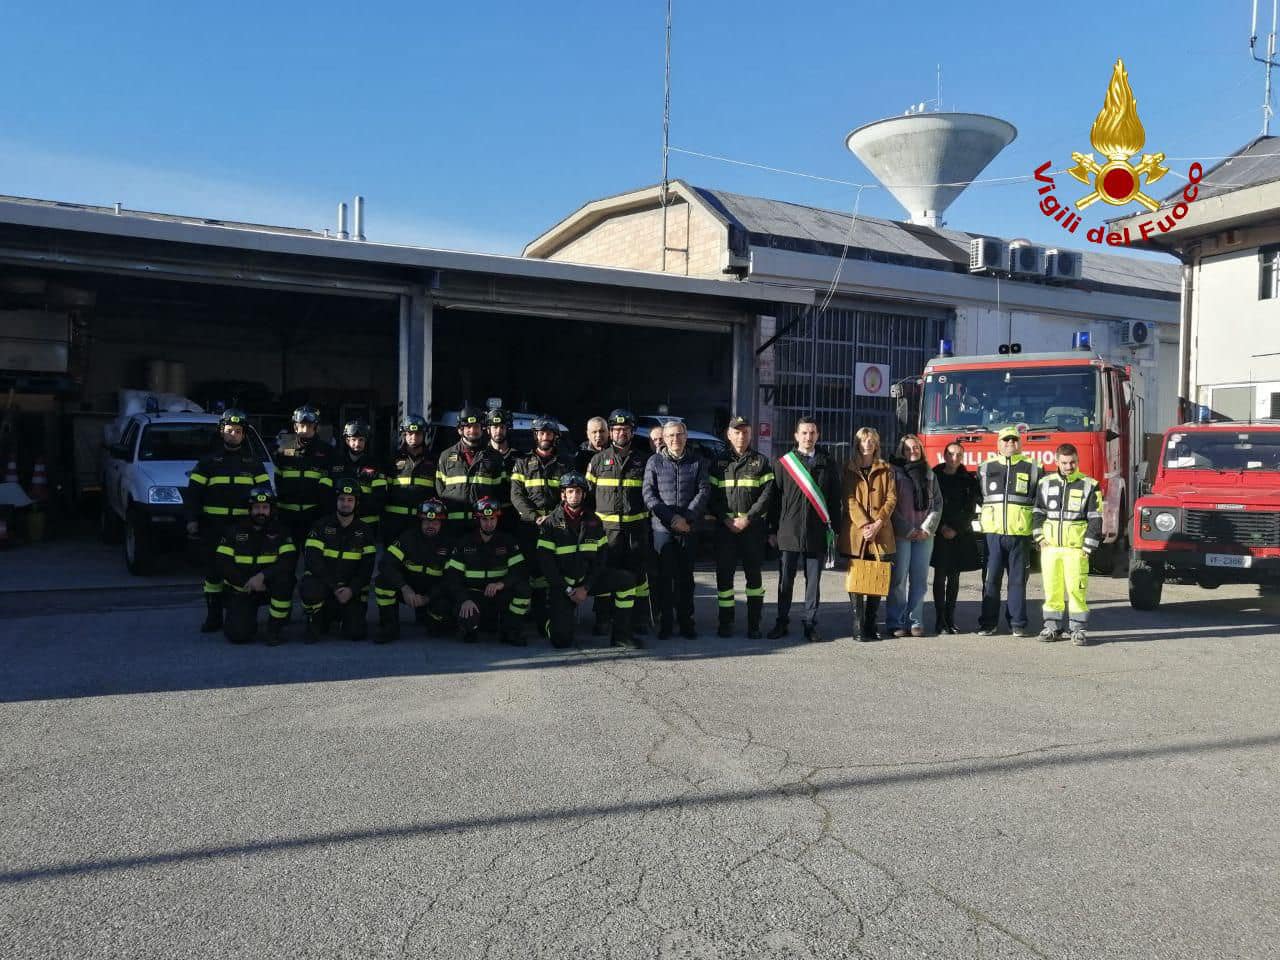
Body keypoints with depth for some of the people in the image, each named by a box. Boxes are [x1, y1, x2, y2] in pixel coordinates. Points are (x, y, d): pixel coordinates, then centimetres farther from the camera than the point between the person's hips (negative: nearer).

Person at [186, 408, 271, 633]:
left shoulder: (254, 463, 12)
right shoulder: (208, 462, 9)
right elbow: (193, 492, 6)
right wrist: (192, 519, -4)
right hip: (213, 527, 0)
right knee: (213, 570, 0)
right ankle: (213, 616, 8)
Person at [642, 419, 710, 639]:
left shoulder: (698, 462, 8)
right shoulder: (654, 462, 5)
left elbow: (704, 491, 1)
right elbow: (648, 493, -1)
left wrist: (686, 517, -11)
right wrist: (672, 518, -11)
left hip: (689, 528, 1)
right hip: (662, 528, -1)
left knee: (686, 576, 6)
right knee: (664, 576, -1)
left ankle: (686, 622, 14)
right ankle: (665, 623, 7)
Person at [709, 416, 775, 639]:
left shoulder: (761, 461, 5)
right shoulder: (719, 462, 10)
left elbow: (768, 494, -4)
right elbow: (713, 495, 4)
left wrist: (747, 519, -13)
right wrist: (725, 519, -11)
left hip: (754, 526, -1)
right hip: (725, 526, 1)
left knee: (754, 574, 2)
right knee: (724, 574, 2)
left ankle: (754, 623, 9)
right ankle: (725, 622, 12)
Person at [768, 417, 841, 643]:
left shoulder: (827, 464, 8)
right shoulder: (784, 463, 5)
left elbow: (835, 497, 9)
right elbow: (775, 497, 5)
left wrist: (833, 529, 3)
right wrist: (774, 530, 1)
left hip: (817, 533, 1)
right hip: (788, 533, 0)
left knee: (814, 581, 6)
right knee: (785, 580, 5)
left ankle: (810, 624, 14)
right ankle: (782, 623, 16)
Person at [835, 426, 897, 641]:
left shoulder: (886, 469, 11)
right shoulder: (849, 469, 8)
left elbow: (891, 498, 3)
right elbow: (849, 500, -2)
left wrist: (877, 523, -10)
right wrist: (864, 525, -13)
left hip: (880, 533, 1)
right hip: (855, 533, -1)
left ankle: (871, 624, 11)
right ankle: (858, 626, 1)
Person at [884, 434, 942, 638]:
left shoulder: (929, 475, 16)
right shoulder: (895, 472, 2)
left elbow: (937, 503, 10)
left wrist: (927, 528, -3)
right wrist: (907, 530, -9)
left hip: (924, 535, 4)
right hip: (901, 535, -4)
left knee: (920, 580, 4)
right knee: (899, 579, -5)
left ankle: (915, 622, 8)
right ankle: (896, 622, -1)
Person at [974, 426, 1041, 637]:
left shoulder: (1032, 469, 8)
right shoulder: (986, 469, 11)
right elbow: (977, 500, 16)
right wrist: (977, 528, 10)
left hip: (1020, 534, -1)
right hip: (993, 533, 1)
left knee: (1018, 580, 4)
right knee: (991, 579, 3)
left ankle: (1018, 623, 12)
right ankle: (988, 622, 10)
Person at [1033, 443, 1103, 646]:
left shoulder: (1089, 485, 1)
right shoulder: (1045, 484, 10)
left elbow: (1095, 519, 0)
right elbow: (1038, 512, 14)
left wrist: (1088, 547, -6)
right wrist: (1039, 537, 2)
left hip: (1075, 548, -3)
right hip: (1050, 547, 3)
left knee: (1076, 590, -4)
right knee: (1052, 589, 6)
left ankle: (1078, 630, 5)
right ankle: (1052, 628, 15)